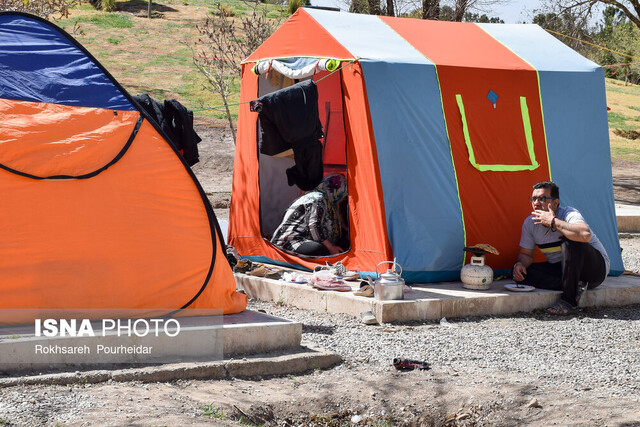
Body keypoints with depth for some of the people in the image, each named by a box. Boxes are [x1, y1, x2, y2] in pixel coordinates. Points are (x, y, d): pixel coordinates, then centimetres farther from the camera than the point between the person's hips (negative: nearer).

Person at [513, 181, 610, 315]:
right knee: (522, 272, -15)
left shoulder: (569, 214, -21)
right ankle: (576, 286, -16)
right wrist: (519, 264, -18)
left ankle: (568, 299, -28)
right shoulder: (530, 222, -1)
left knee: (570, 241, -35)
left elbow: (586, 235, -44)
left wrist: (553, 222, -34)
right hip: (561, 269, 6)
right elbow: (526, 254, 8)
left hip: (596, 268, -6)